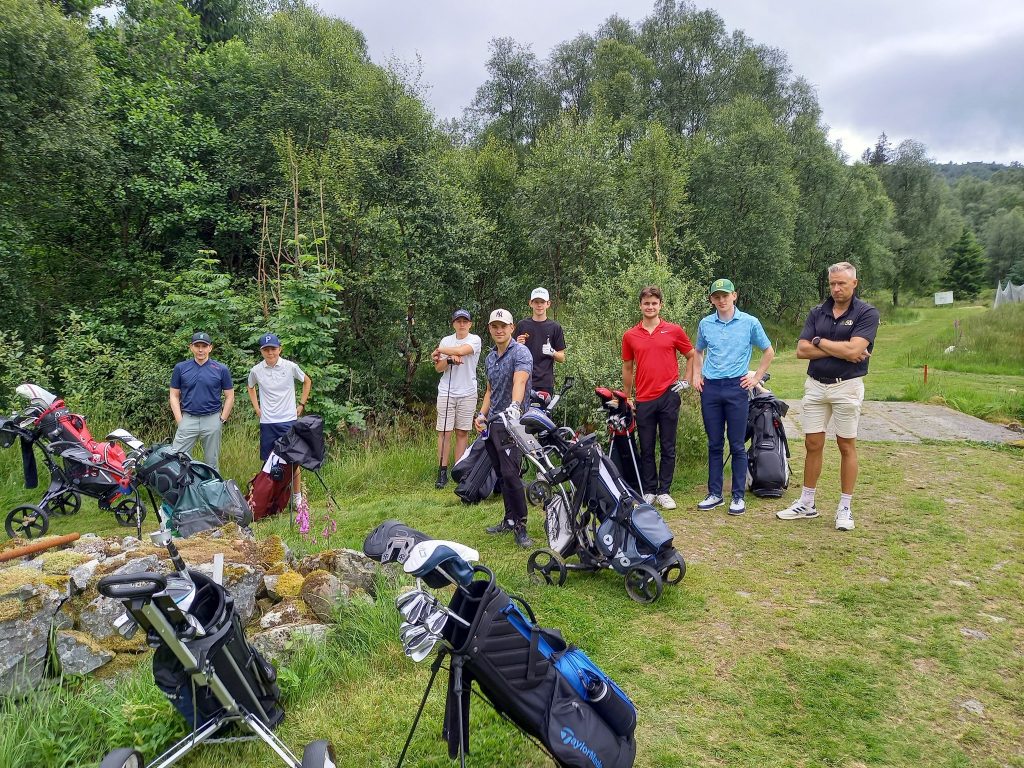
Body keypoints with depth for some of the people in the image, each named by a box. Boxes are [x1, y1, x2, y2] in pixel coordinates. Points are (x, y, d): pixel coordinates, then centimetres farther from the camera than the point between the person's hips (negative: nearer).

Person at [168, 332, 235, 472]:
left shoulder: (221, 369, 1)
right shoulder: (180, 368, 4)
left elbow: (229, 396, 4)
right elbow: (174, 395, 6)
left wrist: (222, 420, -2)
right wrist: (179, 420, -2)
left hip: (212, 420, -1)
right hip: (188, 419, 1)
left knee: (212, 462, 9)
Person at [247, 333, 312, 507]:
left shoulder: (290, 367, -6)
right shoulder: (256, 370, -1)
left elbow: (307, 381, 11)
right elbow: (251, 388, 21)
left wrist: (301, 404, 7)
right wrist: (257, 408, 11)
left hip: (288, 420, -2)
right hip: (266, 422, 2)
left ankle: (297, 496, 13)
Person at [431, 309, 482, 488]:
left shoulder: (475, 339, 0)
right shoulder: (446, 340, 9)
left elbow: (461, 350, -20)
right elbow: (438, 368, 5)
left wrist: (439, 351, -7)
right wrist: (450, 359, -15)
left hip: (467, 392, -2)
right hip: (446, 391, 2)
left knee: (462, 432, 3)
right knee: (444, 432, -2)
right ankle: (442, 472, 1)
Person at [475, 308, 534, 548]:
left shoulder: (520, 352, -11)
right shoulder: (490, 356, 14)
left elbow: (520, 380, -30)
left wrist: (515, 405, -48)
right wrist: (482, 414, 12)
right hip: (492, 423, 8)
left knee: (510, 474, -15)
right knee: (501, 474, 13)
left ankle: (520, 526, -4)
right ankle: (510, 520, 24)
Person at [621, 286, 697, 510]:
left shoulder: (674, 331, 1)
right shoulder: (630, 336, 5)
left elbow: (691, 356, 13)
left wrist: (686, 381, 4)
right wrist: (626, 397, 14)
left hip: (668, 396, -1)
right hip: (643, 400, 1)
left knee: (668, 447, 5)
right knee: (646, 449, 8)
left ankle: (664, 491, 15)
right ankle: (648, 492, 18)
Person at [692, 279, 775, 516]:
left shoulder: (750, 322, -2)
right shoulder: (705, 324, 6)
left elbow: (768, 352, 9)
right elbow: (698, 352, 22)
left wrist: (756, 377, 3)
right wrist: (697, 376, 12)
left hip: (736, 388, -3)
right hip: (710, 389, 3)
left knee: (737, 445, 1)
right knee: (714, 444, 9)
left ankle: (738, 496, 11)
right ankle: (714, 494, 17)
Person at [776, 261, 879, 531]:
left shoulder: (867, 313, -5)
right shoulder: (817, 312, 7)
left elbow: (853, 350, -20)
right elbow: (802, 350, -3)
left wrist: (820, 342, -8)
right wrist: (840, 350, -11)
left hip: (847, 386, -4)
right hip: (815, 385, 4)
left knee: (847, 446, 5)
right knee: (813, 444, 8)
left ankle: (845, 508, 15)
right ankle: (806, 503, 17)